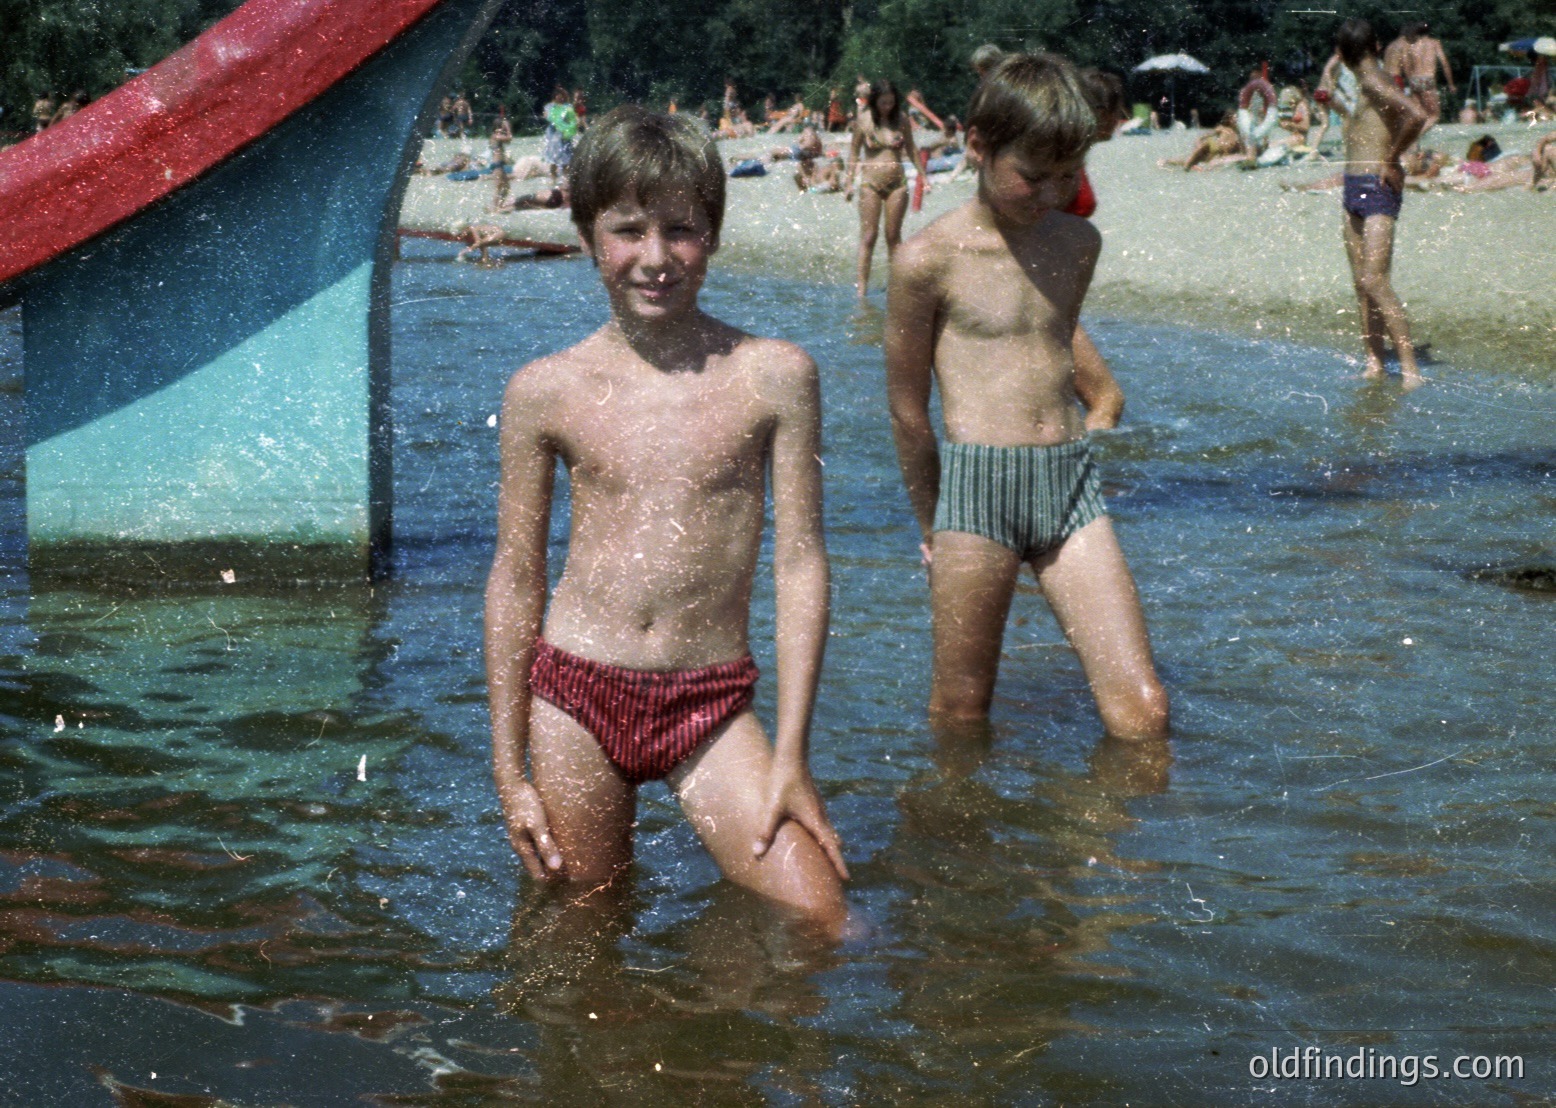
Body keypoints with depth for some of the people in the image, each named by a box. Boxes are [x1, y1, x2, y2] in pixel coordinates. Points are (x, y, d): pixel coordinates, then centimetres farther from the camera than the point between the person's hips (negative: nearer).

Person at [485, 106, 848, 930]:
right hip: (575, 692, 1)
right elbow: (515, 579, 5)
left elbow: (800, 563, 0)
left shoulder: (773, 376, -2)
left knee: (815, 922, -9)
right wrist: (509, 772, 4)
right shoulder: (546, 390, 0)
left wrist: (790, 757, -3)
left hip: (712, 704, 0)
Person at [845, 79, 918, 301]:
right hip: (871, 182, -2)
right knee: (868, 237, -4)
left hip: (897, 182, 2)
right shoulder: (864, 120, -4)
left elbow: (911, 149, 13)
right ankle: (862, 289, -3)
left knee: (894, 236, 6)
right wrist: (850, 182, 1)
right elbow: (854, 151, 4)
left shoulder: (901, 119, 2)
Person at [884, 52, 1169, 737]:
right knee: (960, 714, 7)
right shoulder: (929, 259, -6)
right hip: (975, 483, -4)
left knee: (1143, 710, -3)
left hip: (1071, 482, 4)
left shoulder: (1079, 244, 11)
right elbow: (907, 406, 2)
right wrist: (932, 522, 10)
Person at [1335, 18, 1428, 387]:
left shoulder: (1373, 82, -13)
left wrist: (1391, 160, -18)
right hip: (1356, 190, 10)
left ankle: (1410, 368, -17)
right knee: (1361, 281, 10)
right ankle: (1375, 362, 14)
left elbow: (1416, 115, -29)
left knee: (1373, 280, -16)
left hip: (1376, 190, -10)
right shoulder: (1369, 84, 15)